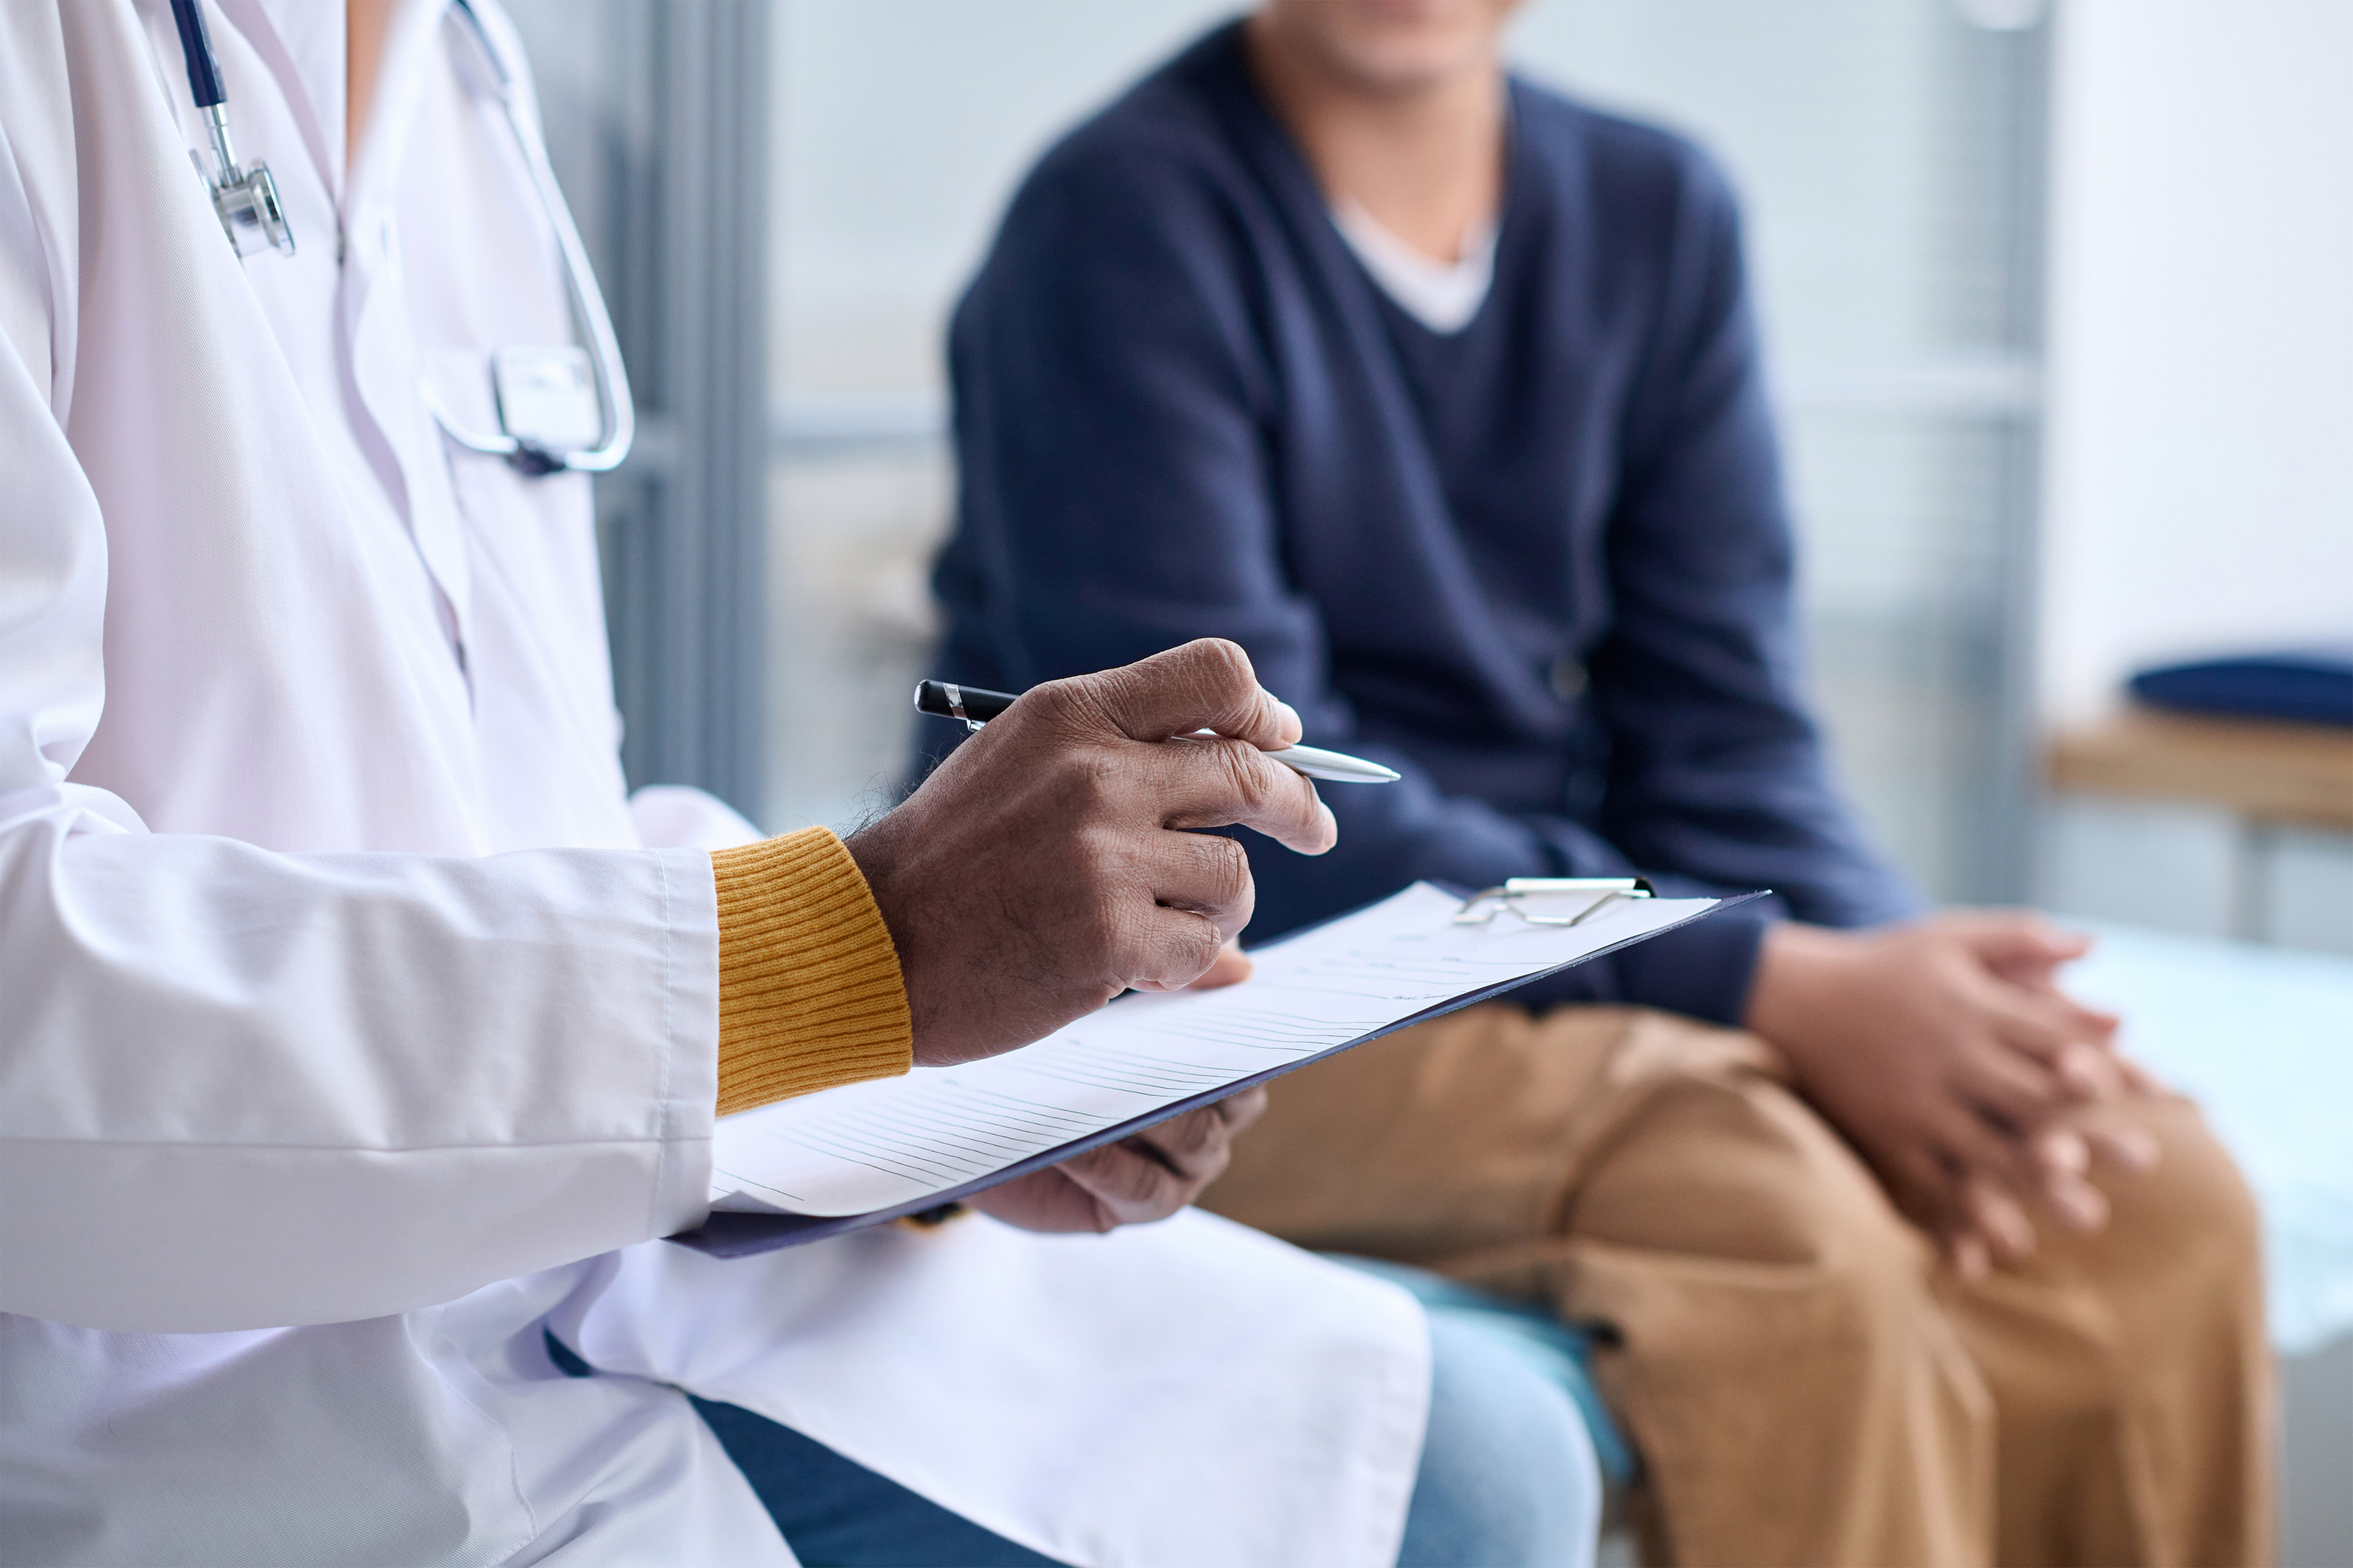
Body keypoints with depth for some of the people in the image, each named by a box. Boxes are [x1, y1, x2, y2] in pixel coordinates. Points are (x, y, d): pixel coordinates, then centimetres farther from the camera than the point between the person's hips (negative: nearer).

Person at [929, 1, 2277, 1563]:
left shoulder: (1658, 212, 8)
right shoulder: (1126, 220, -12)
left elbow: (1723, 742, 5)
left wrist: (1899, 986, -18)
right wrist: (1780, 991, -24)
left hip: (1565, 952, 7)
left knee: (2162, 1194, -14)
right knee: (1771, 1210, -32)